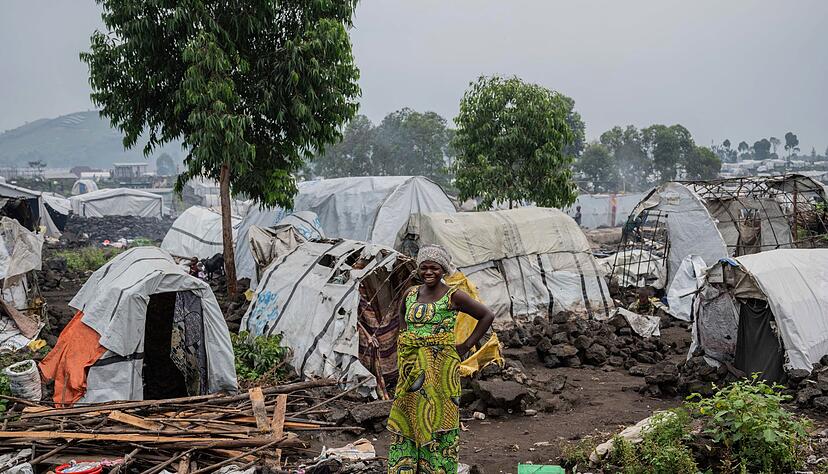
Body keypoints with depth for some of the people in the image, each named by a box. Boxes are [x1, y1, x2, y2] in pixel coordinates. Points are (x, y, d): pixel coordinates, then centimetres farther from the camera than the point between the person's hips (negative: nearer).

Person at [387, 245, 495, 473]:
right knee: (406, 419, 6)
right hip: (412, 368, 5)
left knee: (437, 420, 0)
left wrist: (467, 345, -4)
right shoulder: (411, 294, 7)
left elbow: (487, 315, -3)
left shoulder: (453, 296, -7)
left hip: (440, 368, -5)